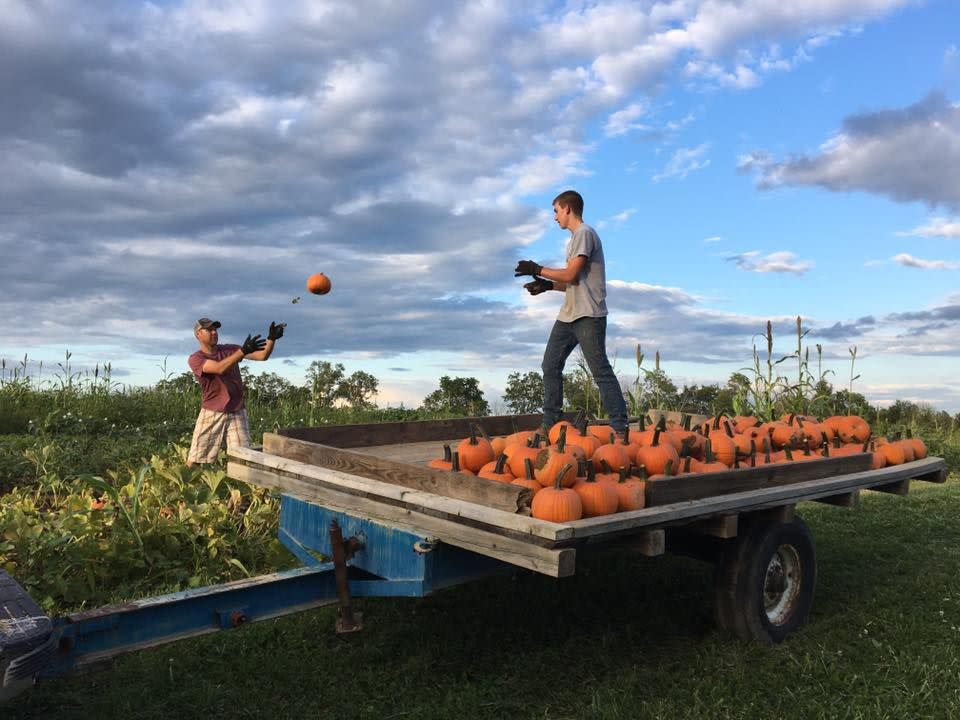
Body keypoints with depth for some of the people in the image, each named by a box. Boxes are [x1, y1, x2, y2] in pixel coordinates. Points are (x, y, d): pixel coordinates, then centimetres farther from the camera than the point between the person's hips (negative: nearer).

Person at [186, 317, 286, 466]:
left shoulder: (230, 350, 7)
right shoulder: (196, 359, -5)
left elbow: (262, 355, -2)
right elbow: (219, 368, -25)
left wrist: (271, 339, -21)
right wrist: (243, 351, -37)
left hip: (237, 412, 2)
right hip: (212, 413, -2)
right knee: (195, 459, 2)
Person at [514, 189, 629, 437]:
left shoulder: (584, 233, -8)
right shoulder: (574, 238, 21)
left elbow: (571, 275, -15)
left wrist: (538, 270, -4)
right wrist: (547, 285, 11)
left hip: (589, 316, -10)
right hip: (568, 315, 10)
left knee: (601, 371, -9)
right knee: (550, 366, 7)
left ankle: (620, 428, -5)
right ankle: (550, 424, 12)